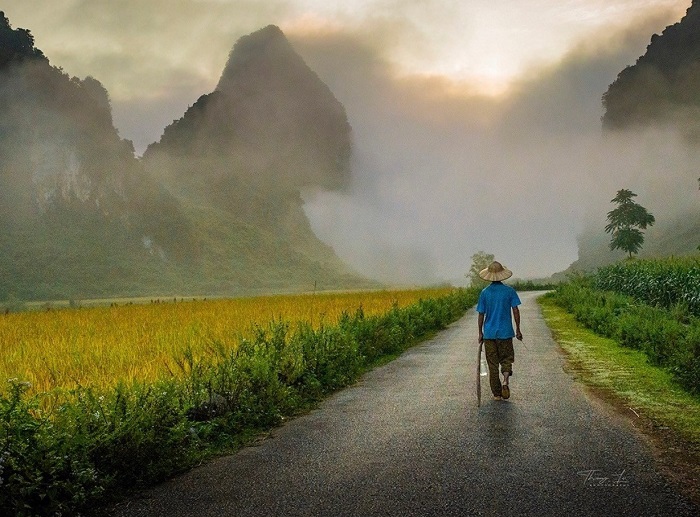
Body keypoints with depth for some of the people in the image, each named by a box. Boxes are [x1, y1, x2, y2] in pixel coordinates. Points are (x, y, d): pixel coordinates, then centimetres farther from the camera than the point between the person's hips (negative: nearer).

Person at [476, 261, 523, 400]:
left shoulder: (484, 292, -2)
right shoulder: (509, 291, -3)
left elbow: (481, 314, 1)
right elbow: (515, 310, -4)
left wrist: (480, 333, 9)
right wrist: (518, 329, 4)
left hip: (489, 333, 1)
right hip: (505, 332, -1)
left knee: (492, 363, 8)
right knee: (506, 358, 13)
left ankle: (496, 393, 10)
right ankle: (505, 380, -15)